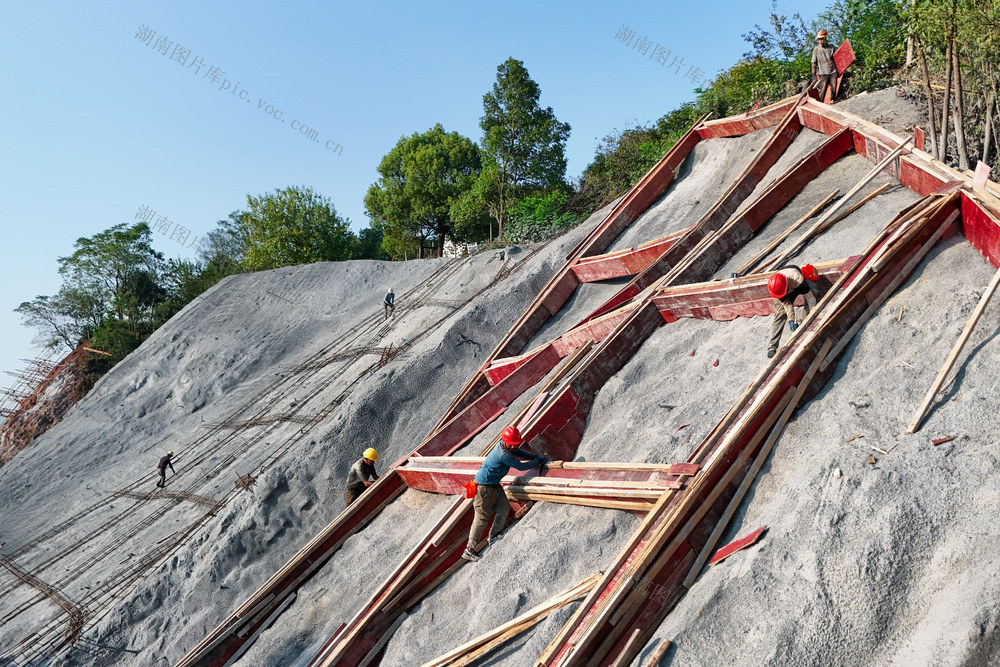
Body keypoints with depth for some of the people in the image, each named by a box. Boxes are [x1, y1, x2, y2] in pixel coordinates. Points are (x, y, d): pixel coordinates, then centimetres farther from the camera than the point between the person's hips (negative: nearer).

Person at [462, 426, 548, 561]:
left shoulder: (505, 445, -1)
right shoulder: (503, 455, -29)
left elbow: (520, 452, 16)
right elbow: (521, 466, -21)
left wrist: (536, 458, 6)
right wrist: (538, 461, -9)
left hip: (494, 484, 10)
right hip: (484, 487, -10)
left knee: (504, 509, 6)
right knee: (482, 517, -4)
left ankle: (493, 537, 22)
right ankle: (469, 550, 3)